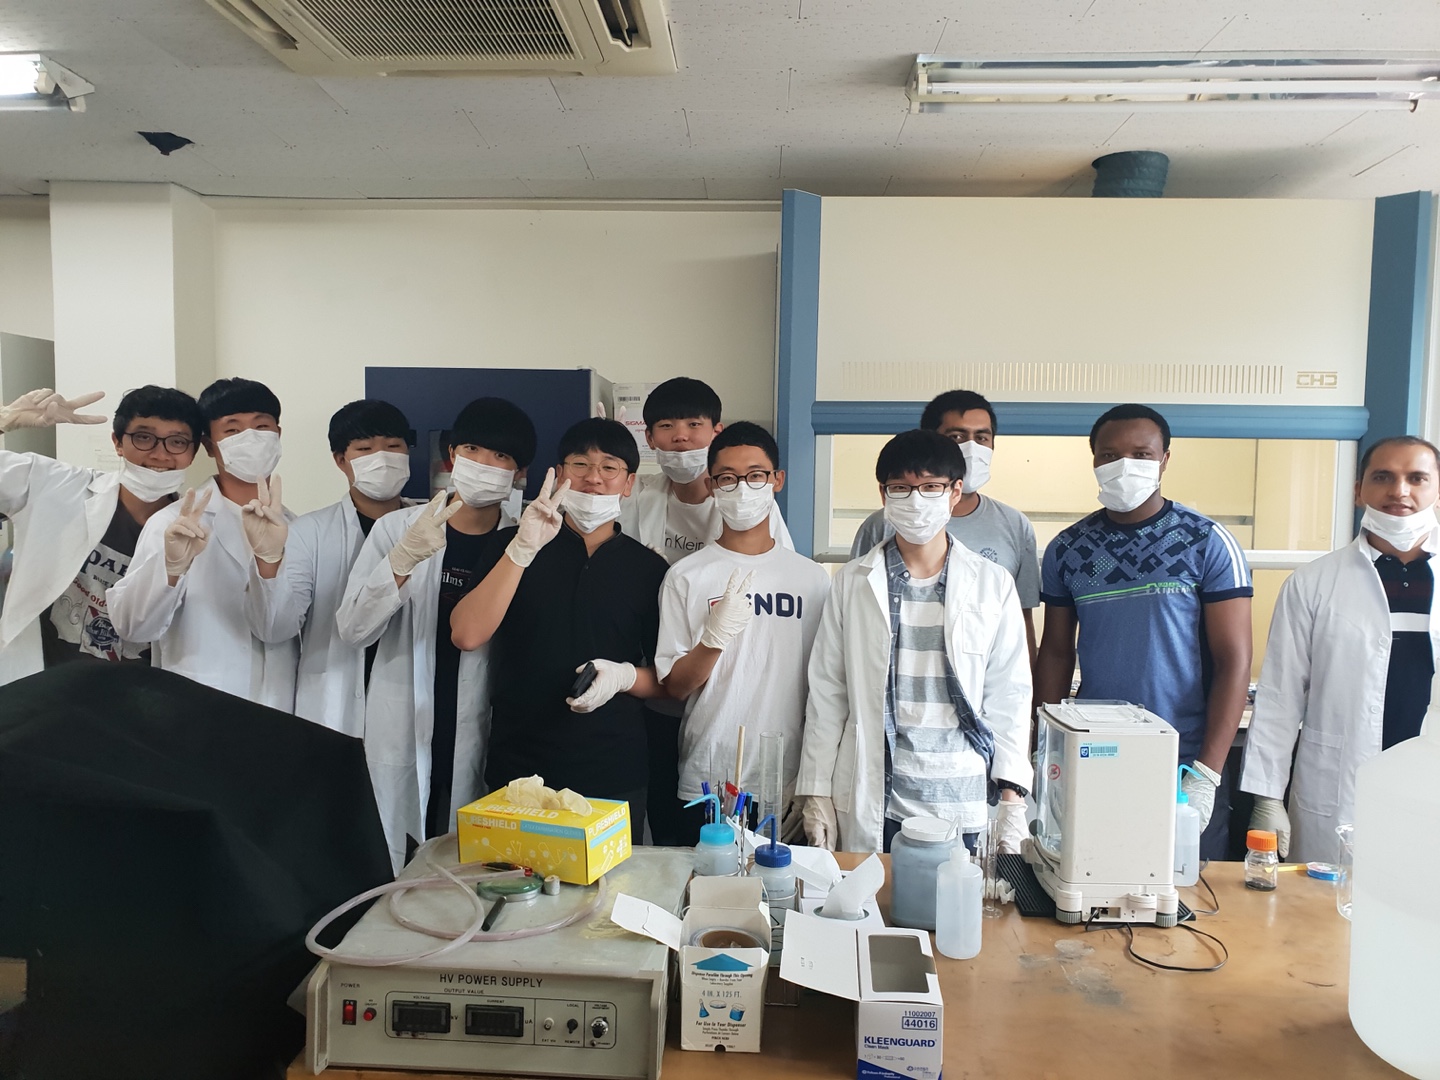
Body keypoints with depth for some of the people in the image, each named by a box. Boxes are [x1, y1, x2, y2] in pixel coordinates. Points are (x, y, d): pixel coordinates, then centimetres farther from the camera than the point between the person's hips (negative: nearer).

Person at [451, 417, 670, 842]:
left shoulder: (648, 568, 4)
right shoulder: (512, 546, 3)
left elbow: (666, 679, 8)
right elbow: (467, 635, -12)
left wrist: (624, 675, -13)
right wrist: (524, 548, -19)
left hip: (614, 774, 1)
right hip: (518, 766, 0)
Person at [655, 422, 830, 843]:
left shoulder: (812, 577, 2)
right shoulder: (686, 576, -2)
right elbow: (674, 686, -3)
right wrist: (715, 636, -21)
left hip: (787, 790, 1)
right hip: (705, 785, -1)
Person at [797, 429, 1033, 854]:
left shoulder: (993, 585, 3)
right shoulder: (853, 581, 2)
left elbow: (1008, 695, 5)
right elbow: (826, 692, 4)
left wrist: (1012, 795, -1)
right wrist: (816, 791, 2)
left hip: (962, 805, 0)